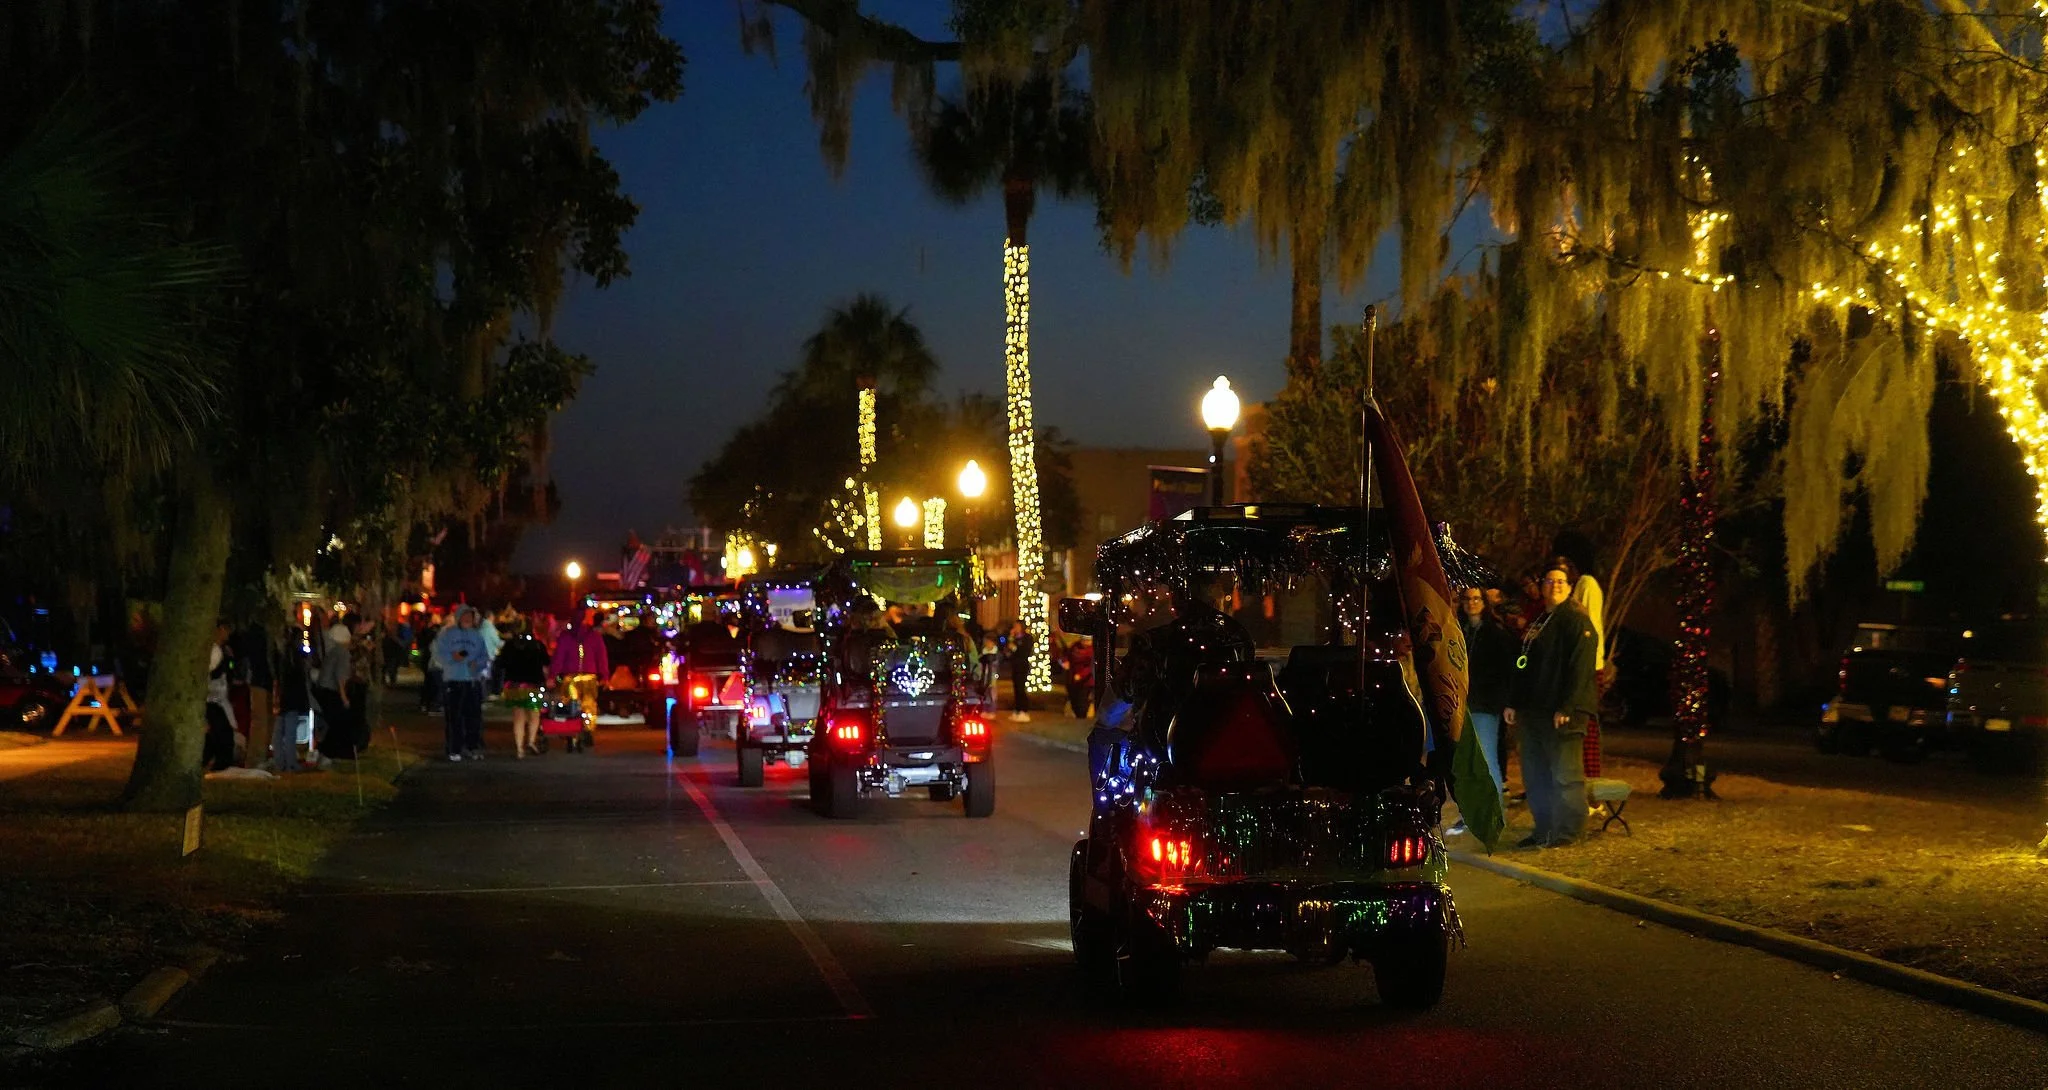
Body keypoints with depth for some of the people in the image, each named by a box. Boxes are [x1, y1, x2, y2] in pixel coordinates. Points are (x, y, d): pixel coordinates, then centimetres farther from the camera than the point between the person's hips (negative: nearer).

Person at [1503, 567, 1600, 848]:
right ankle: (1544, 830, 18)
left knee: (1564, 773, -6)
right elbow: (1523, 667, 23)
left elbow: (1580, 667, -16)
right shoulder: (1537, 625, 20)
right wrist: (1513, 703, 15)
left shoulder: (1576, 621, -8)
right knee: (1534, 773, 11)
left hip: (1563, 713, -9)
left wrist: (1566, 708, -22)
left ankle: (1567, 831, 0)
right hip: (1533, 710, 9)